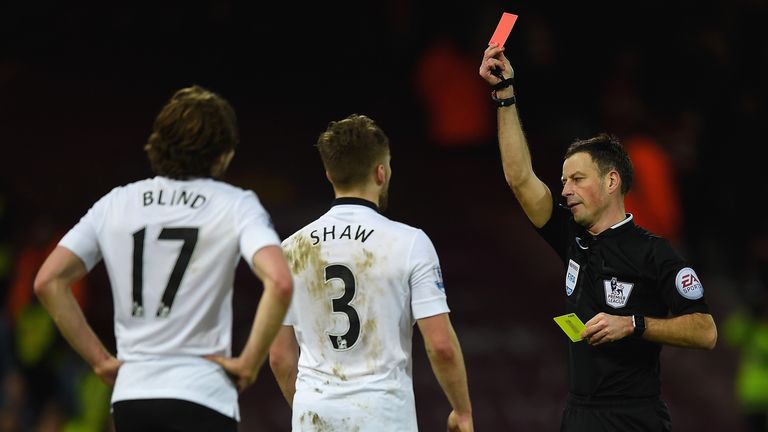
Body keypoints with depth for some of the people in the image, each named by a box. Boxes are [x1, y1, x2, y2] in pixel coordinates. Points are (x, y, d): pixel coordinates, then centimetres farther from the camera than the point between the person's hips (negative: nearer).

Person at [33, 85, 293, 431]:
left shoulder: (115, 204, 9)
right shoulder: (235, 205, -2)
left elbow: (48, 281, 4)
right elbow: (280, 283, -19)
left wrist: (100, 360, 7)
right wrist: (249, 362, -7)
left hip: (130, 394, 4)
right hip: (202, 396, -4)